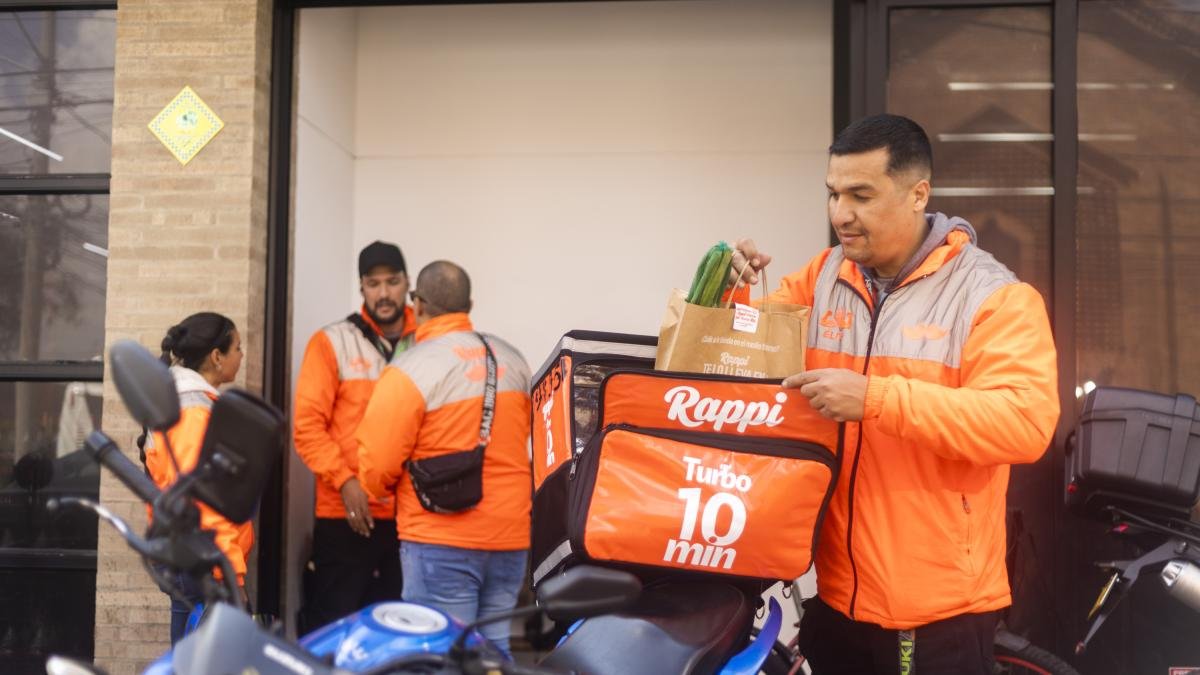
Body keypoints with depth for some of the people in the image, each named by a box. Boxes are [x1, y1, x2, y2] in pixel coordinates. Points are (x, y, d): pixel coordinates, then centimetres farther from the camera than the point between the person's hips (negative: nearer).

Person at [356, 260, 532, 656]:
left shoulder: (410, 371, -14)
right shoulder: (512, 360, 7)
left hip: (443, 539, -6)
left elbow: (377, 462, -12)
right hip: (510, 536, 6)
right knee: (493, 649, 17)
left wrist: (384, 491, 9)